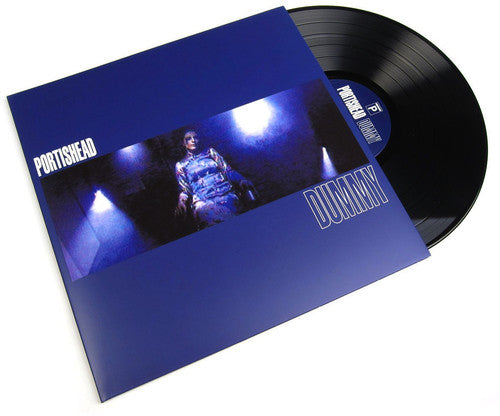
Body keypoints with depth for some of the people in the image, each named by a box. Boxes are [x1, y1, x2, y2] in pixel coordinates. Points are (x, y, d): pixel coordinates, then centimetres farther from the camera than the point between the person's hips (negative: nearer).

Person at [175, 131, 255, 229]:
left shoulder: (210, 152, 23)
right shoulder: (180, 165, 21)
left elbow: (227, 170, 13)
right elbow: (185, 190, 14)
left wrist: (242, 180, -7)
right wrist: (181, 200, -10)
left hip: (226, 194, 1)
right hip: (203, 201, -1)